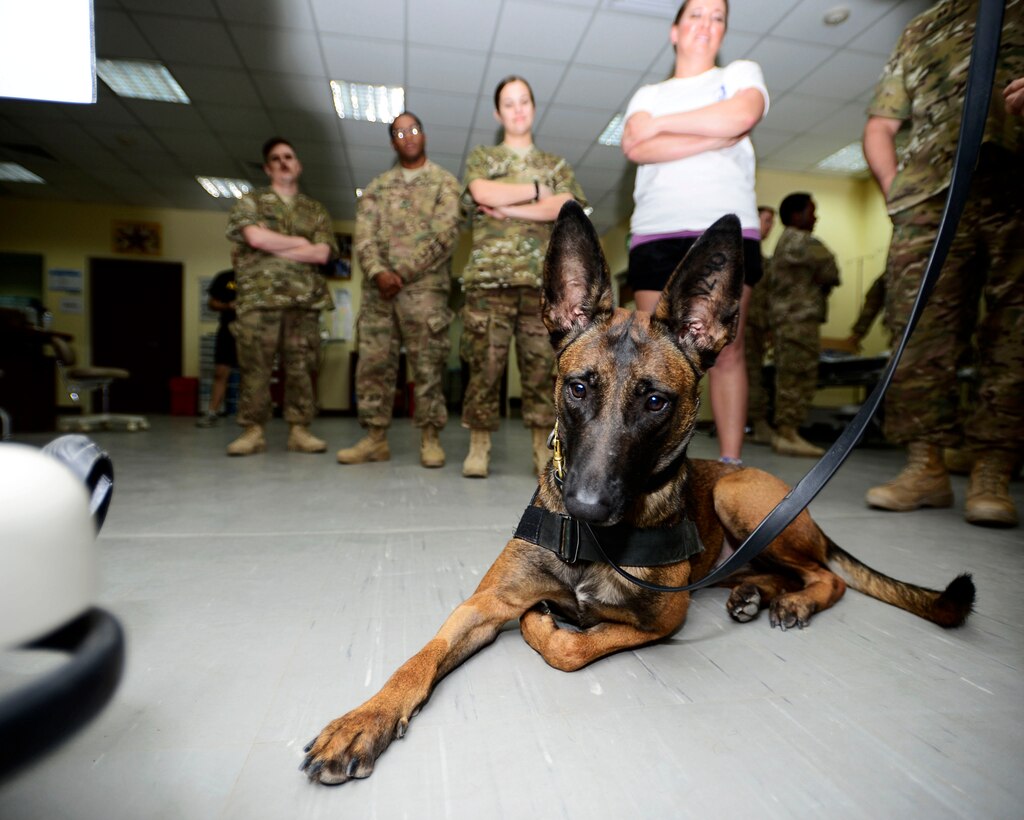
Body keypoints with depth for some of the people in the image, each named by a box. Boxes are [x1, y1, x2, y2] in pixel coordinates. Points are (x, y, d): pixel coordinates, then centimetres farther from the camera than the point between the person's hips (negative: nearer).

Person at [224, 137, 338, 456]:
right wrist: (300, 242, -1)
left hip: (305, 300, 2)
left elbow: (322, 253, 1)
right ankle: (253, 430, 4)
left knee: (301, 368, 0)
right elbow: (255, 237, -7)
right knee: (255, 367, -3)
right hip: (259, 297, -1)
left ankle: (299, 430, 6)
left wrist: (273, 247, -4)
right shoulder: (250, 201, 14)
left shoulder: (316, 210, 18)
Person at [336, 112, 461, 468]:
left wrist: (402, 272, -11)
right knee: (373, 363, 1)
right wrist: (379, 272, -13)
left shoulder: (445, 182, 8)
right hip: (378, 287, 4)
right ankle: (375, 438, 9)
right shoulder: (376, 187, 19)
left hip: (425, 287, -4)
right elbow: (363, 236, 7)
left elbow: (444, 232, -7)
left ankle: (430, 438, 4)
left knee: (428, 365, -4)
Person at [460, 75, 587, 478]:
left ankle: (542, 449, 5)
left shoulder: (556, 165, 20)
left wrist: (506, 207, -5)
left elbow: (566, 207, 0)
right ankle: (478, 448, 4)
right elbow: (483, 193, -6)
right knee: (484, 365, -4)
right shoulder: (480, 157, 17)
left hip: (544, 280, 1)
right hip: (489, 276, -1)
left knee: (542, 366, -2)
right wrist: (537, 191, 1)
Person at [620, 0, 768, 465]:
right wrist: (718, 136, -6)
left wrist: (659, 124, 0)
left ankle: (731, 466, 0)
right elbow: (636, 148, -1)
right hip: (657, 233, 1)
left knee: (727, 353, -5)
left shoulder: (741, 73, 20)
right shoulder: (648, 94, 22)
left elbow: (742, 115, -6)